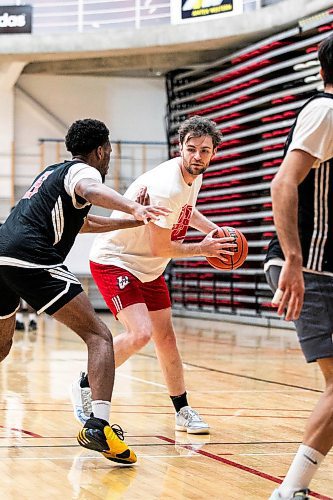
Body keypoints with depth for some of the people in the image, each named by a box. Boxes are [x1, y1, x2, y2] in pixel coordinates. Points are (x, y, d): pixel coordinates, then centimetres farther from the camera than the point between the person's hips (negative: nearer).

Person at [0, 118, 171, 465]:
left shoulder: (52, 173, 32)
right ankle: (98, 425, -25)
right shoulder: (83, 171, 6)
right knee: (99, 336, -7)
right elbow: (89, 190, -22)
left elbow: (83, 222, 45)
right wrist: (133, 207, -38)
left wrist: (132, 221, 47)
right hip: (31, 259, -8)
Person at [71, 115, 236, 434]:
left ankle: (183, 413, 22)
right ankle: (85, 386, -4)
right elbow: (160, 247, -25)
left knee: (166, 338, 11)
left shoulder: (195, 176, -1)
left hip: (149, 269, 9)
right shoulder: (166, 186, -30)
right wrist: (202, 249, -14)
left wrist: (214, 230, 7)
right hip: (114, 260, -9)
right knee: (140, 333, -23)